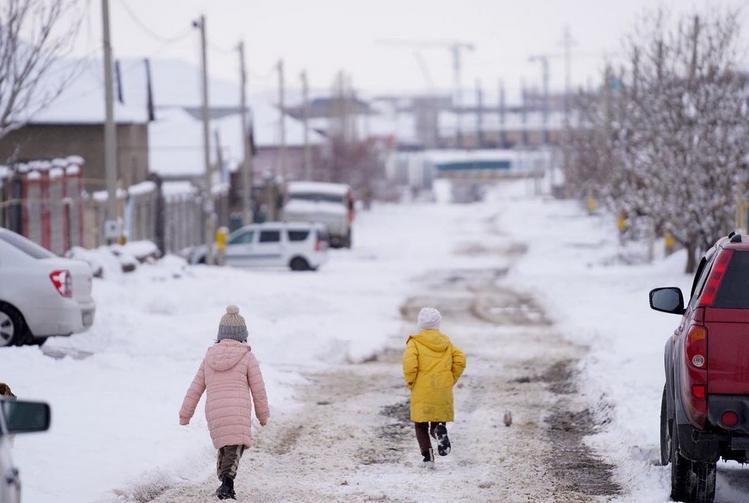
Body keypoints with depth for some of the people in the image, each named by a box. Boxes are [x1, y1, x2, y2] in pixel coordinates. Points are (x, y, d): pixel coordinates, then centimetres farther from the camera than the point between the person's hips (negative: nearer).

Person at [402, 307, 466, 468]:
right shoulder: (446, 343, 11)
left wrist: (410, 382, -3)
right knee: (438, 421, 13)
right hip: (443, 392, 3)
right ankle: (439, 430, -23)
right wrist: (451, 380, 13)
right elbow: (460, 360, 4)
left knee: (421, 425, 9)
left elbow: (409, 363, -18)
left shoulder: (415, 343, -3)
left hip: (422, 392, -3)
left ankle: (427, 455, -6)